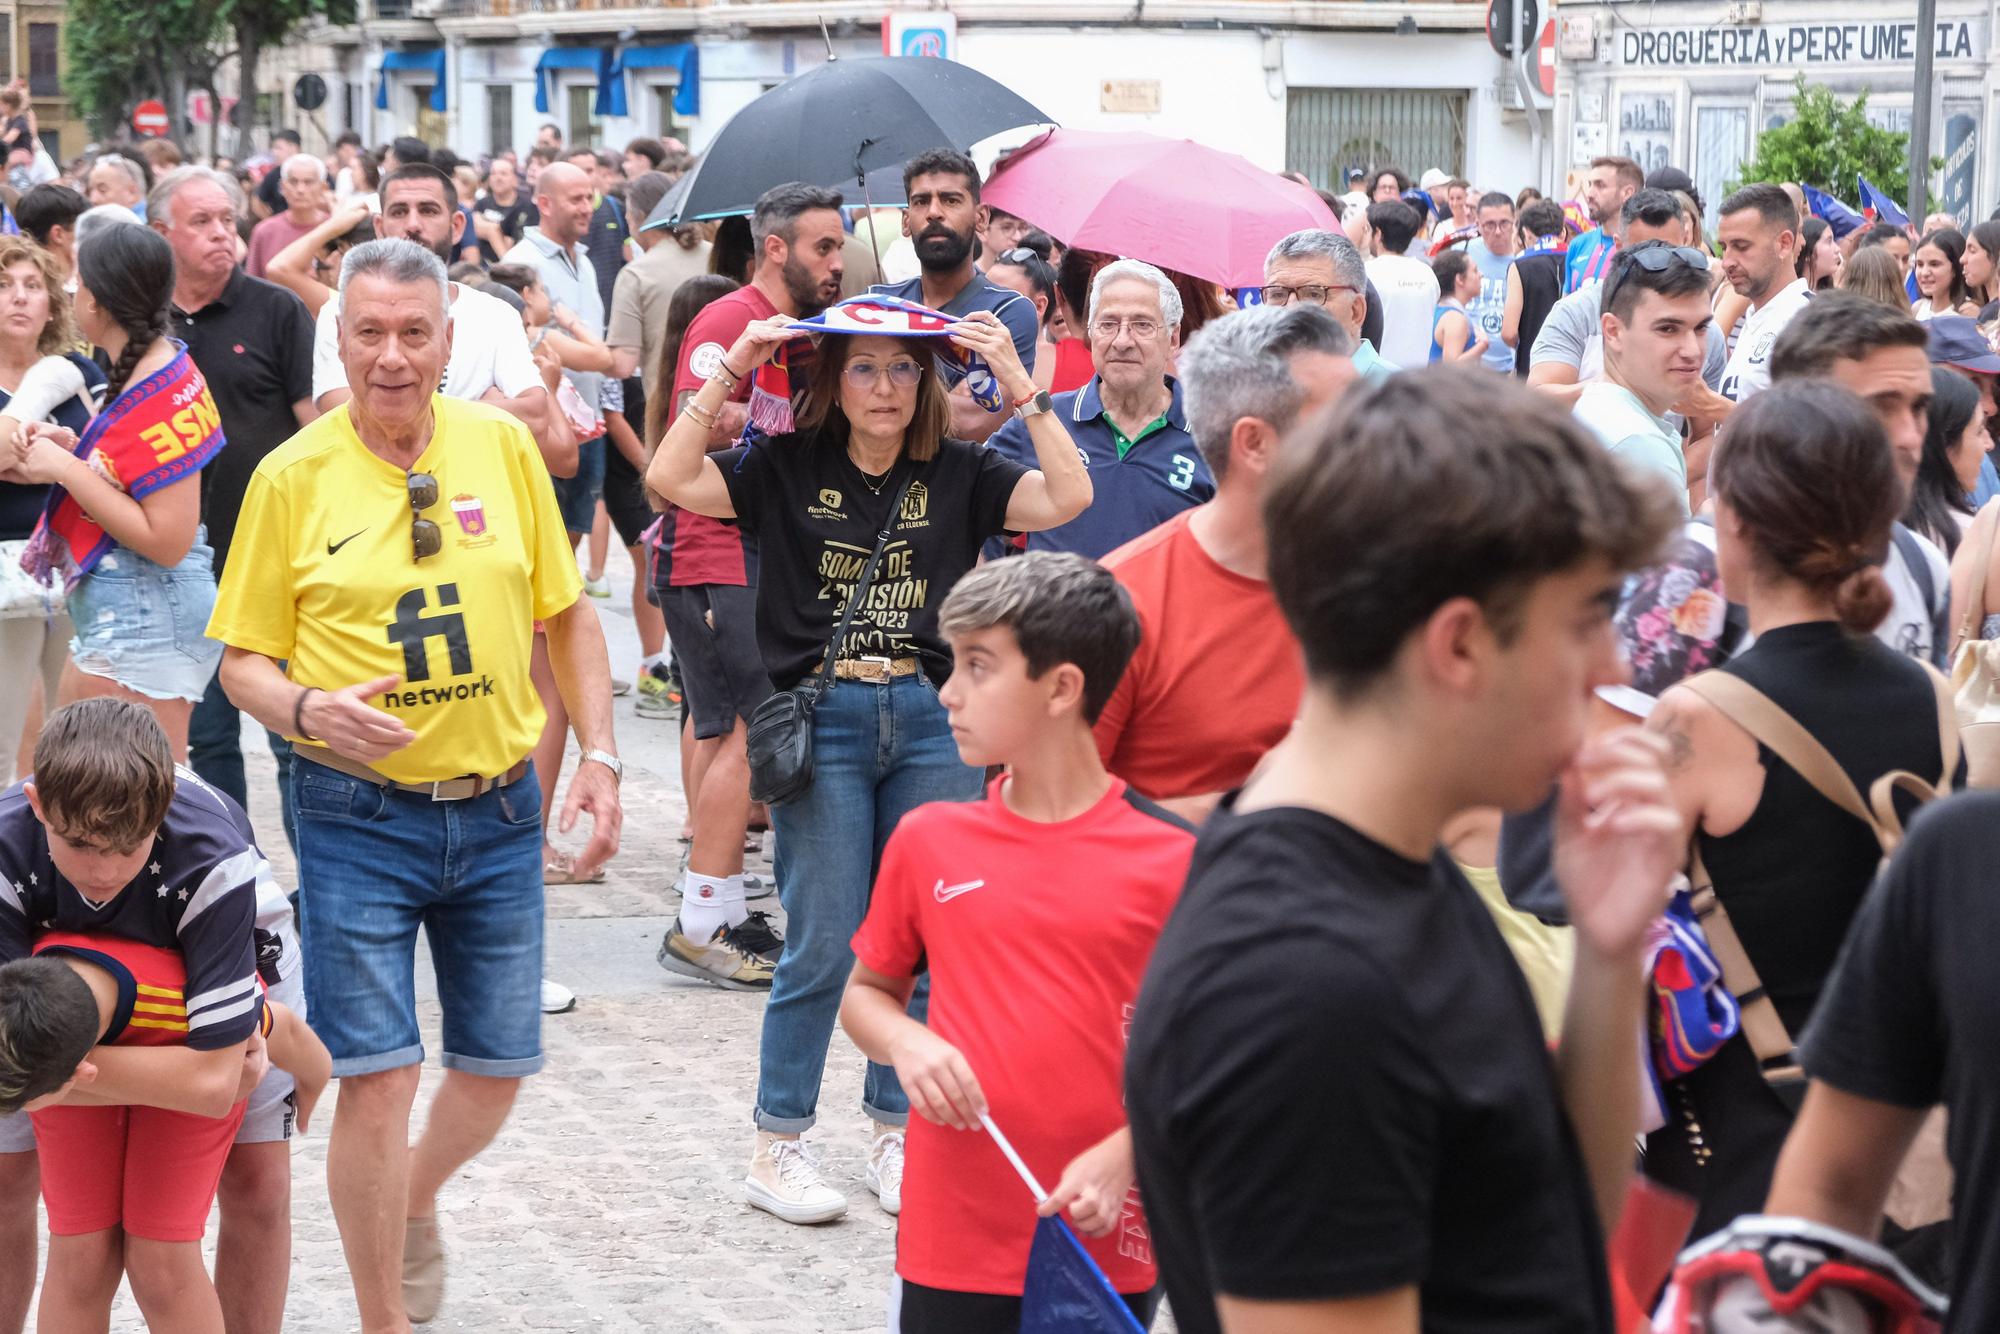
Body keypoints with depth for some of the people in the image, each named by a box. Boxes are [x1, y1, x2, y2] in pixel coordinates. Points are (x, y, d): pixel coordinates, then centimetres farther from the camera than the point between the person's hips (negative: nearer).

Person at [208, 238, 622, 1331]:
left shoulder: (502, 446, 1)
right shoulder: (293, 475, -5)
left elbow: (567, 615, 10)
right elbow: (243, 661, -1)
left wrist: (597, 756, 2)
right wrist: (310, 709, -21)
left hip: (498, 810, 3)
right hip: (358, 818, -3)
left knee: (498, 1067, 12)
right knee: (377, 1076, -6)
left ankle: (413, 1205, 43)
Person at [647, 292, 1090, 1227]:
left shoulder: (959, 474, 5)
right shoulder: (787, 469, 1)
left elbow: (1068, 497, -8)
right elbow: (670, 480, -10)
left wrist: (1018, 384, -12)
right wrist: (728, 373, -14)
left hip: (933, 721, 2)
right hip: (822, 722, -2)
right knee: (825, 946, 0)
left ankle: (898, 1136, 21)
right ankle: (776, 1149, 12)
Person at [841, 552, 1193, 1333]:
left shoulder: (1170, 859, -7)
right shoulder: (927, 841, 2)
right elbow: (865, 993, 15)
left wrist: (1123, 1155, -13)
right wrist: (906, 1044, -6)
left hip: (1105, 1248, -2)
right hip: (951, 1238, 2)